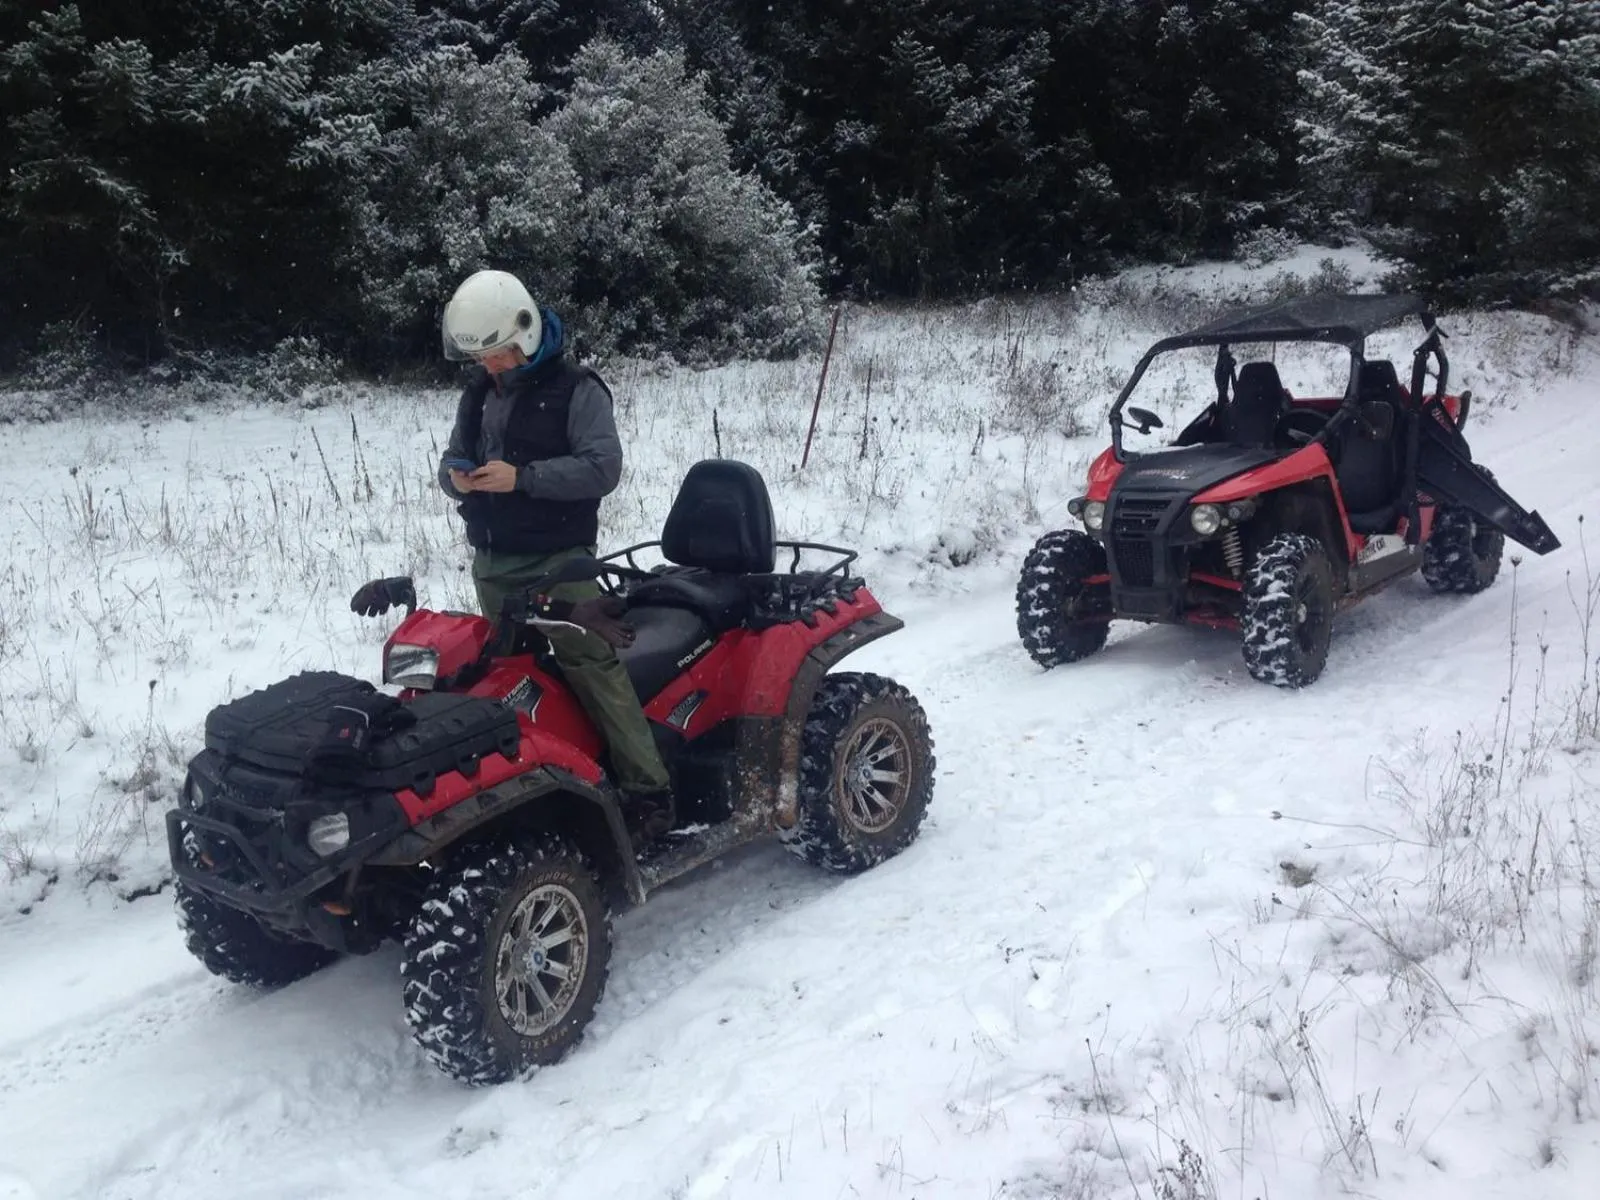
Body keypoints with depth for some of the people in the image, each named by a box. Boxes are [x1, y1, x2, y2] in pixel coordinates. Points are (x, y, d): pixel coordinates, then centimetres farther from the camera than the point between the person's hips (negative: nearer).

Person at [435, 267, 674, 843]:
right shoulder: (478, 391, 12)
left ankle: (648, 791, -11)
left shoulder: (575, 388, -7)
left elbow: (604, 466, -16)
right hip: (491, 562, 7)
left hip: (556, 559, -7)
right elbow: (452, 456, 20)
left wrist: (522, 477, -23)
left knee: (593, 666, -14)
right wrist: (456, 475, -6)